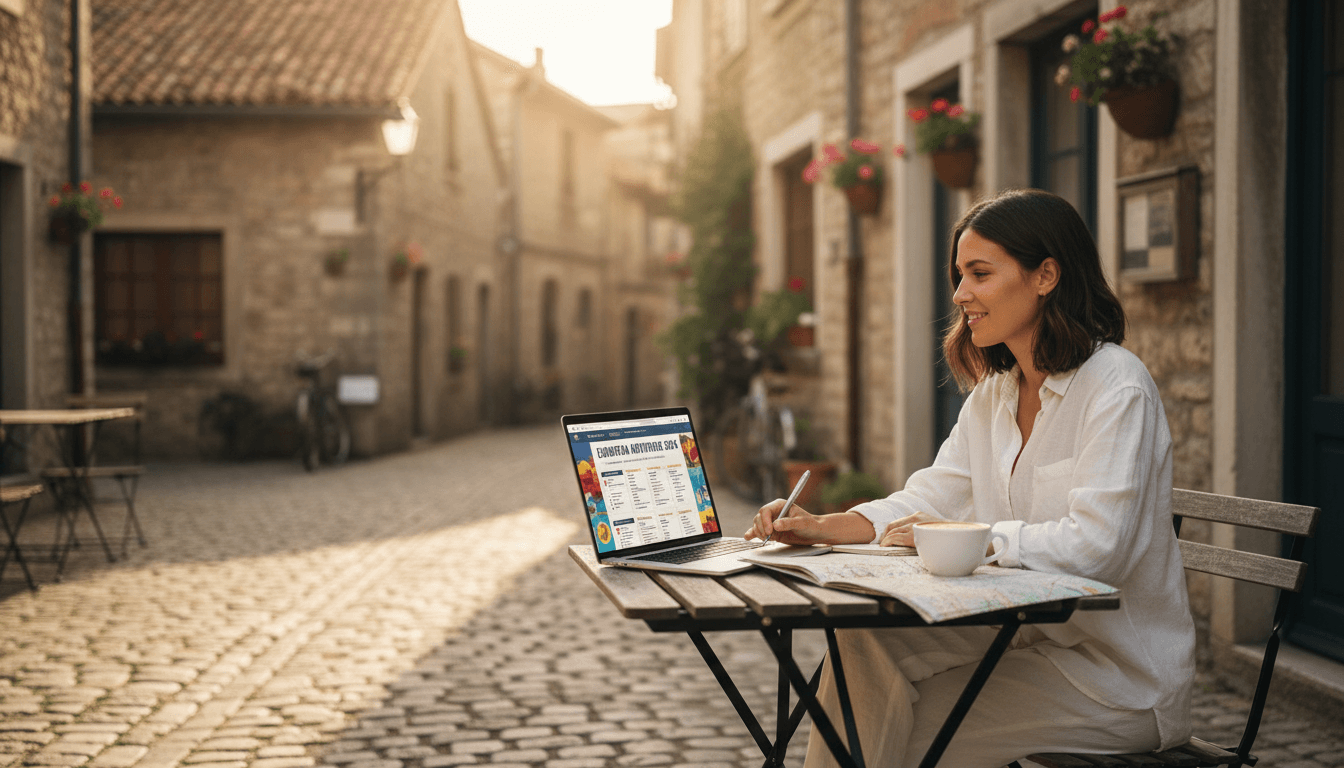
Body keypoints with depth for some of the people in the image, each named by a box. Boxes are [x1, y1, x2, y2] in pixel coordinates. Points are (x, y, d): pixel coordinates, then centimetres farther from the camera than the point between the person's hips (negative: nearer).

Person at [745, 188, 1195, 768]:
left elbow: (1093, 546, -27)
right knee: (863, 636, -10)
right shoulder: (994, 392, 9)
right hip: (1026, 631, 7)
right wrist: (823, 528, -9)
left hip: (1119, 673, -7)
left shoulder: (1117, 389, -18)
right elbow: (932, 498, 7)